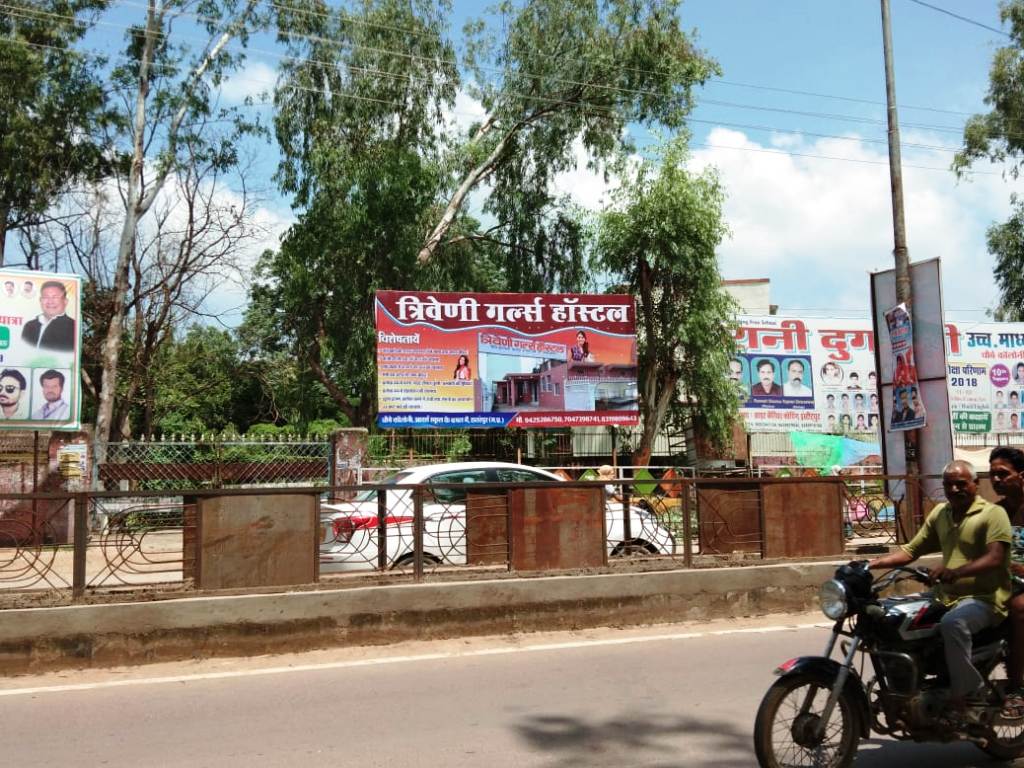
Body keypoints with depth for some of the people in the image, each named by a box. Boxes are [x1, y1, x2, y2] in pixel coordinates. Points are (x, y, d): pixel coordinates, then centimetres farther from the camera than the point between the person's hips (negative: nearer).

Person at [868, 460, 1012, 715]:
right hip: (946, 597, 7)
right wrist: (873, 563, -4)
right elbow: (912, 550, 12)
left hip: (984, 598, -7)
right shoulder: (939, 513, 13)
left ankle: (966, 689, -17)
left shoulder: (993, 513, -8)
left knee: (952, 623, -36)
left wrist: (956, 572, -40)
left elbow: (995, 558, -23)